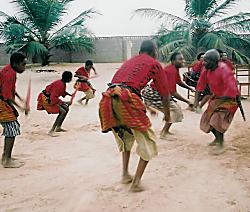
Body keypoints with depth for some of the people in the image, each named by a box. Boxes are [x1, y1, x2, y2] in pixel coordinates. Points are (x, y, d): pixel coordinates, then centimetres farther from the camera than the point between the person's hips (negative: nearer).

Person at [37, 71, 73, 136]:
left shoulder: (62, 83, 2)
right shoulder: (59, 85, -27)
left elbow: (62, 91, 23)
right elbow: (53, 98, -32)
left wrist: (69, 94, 7)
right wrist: (65, 102, -30)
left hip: (51, 98, 10)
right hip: (47, 100, -10)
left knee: (66, 109, 11)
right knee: (63, 112, -18)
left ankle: (58, 127, 19)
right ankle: (51, 131, -17)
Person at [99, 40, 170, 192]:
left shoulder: (129, 62, 34)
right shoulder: (154, 64, 16)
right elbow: (165, 94, 17)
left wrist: (147, 108, 54)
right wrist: (167, 114, 35)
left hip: (108, 98, 6)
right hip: (126, 98, -6)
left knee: (125, 136, 29)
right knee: (147, 141, 9)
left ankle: (125, 174, 28)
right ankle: (136, 182, 6)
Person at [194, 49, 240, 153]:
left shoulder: (224, 70, -30)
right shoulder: (207, 69, -8)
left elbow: (231, 90, -35)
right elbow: (200, 84, 1)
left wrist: (218, 103, -32)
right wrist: (196, 101, -5)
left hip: (229, 99, -8)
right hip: (217, 97, 8)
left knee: (217, 119, -24)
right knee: (207, 119, 9)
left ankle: (220, 142, -4)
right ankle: (217, 138, 34)